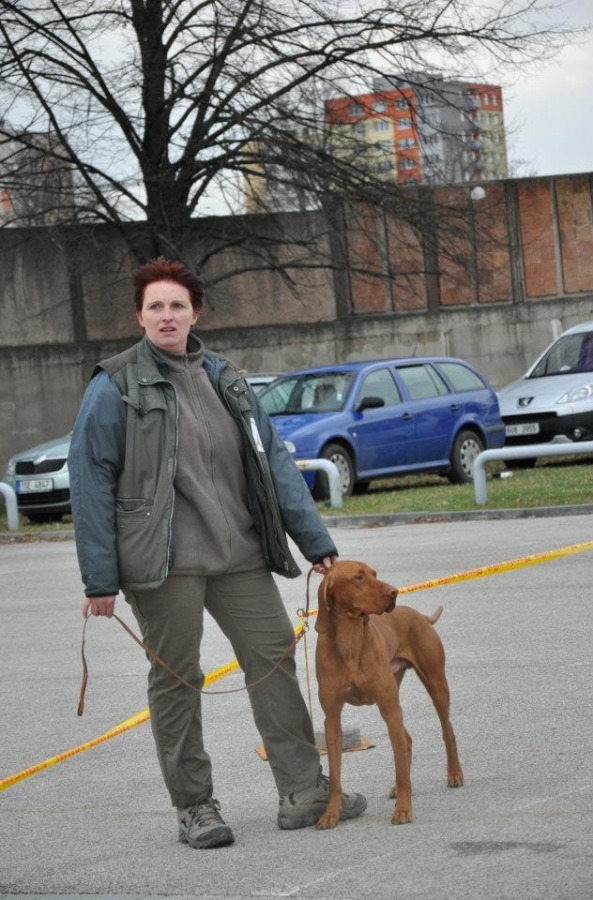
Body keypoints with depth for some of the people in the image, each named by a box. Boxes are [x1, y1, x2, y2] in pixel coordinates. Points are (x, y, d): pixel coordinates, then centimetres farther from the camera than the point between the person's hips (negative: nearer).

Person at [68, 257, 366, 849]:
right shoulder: (115, 388, -4)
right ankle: (193, 806, 12)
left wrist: (316, 542, 7)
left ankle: (303, 791, 9)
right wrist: (99, 578, -11)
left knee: (275, 659, 2)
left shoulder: (225, 380, 12)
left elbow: (274, 464, 12)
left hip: (238, 556, 5)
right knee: (175, 680, 2)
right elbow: (91, 483, -6)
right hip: (164, 563, -5)